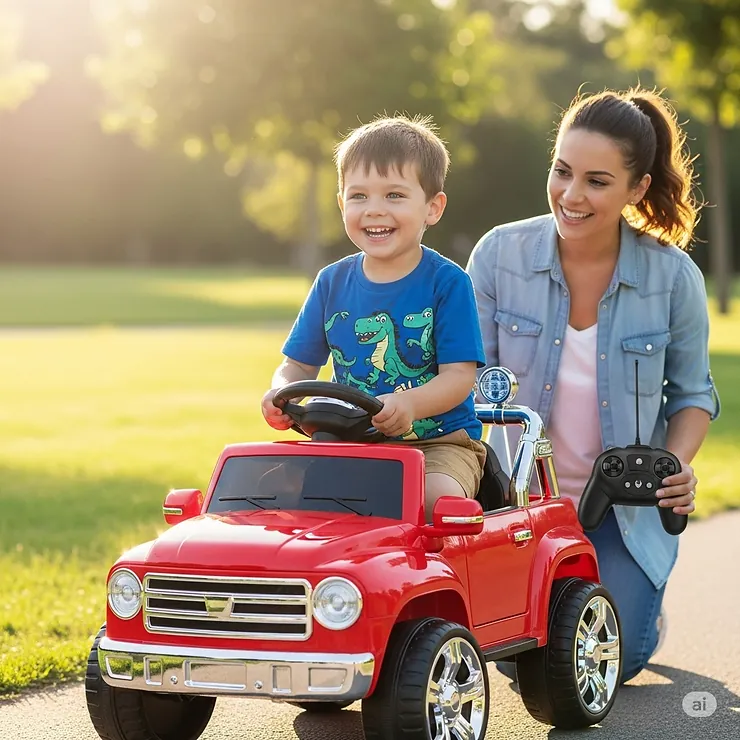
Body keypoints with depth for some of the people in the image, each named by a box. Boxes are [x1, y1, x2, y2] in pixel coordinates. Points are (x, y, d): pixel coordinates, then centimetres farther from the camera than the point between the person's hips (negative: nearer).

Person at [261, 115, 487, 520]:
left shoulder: (447, 282, -6)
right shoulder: (332, 283, 7)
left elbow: (459, 376, -13)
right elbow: (299, 364, 11)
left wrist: (409, 404, -33)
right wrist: (282, 393, -14)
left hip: (439, 441, -4)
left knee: (439, 498, -34)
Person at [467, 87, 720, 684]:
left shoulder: (673, 276, -13)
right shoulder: (500, 254, -13)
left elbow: (692, 393, 2)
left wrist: (678, 464, -18)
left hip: (628, 505, -1)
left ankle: (640, 603, 28)